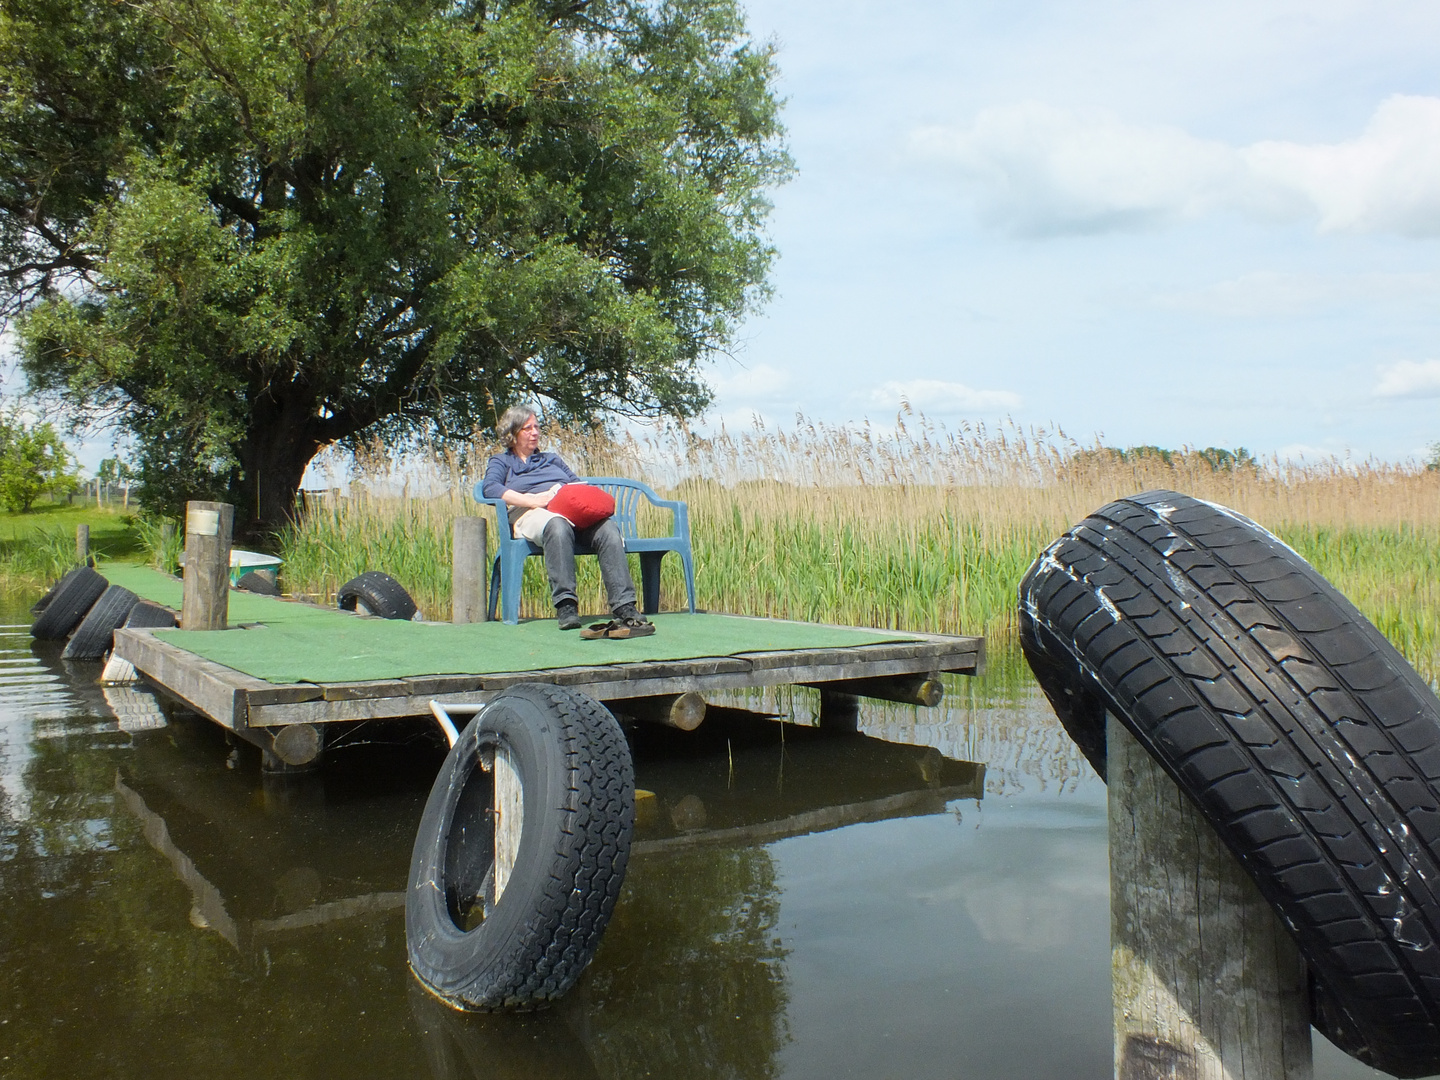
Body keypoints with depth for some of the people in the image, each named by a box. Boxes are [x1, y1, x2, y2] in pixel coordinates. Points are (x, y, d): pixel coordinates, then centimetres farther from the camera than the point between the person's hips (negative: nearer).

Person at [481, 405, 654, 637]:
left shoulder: (552, 459, 39)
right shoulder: (501, 462, 25)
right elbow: (490, 488, 3)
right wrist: (534, 500, -12)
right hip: (533, 513, -3)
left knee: (608, 528, -32)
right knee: (558, 526, -43)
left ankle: (625, 607, -45)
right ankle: (566, 605, -48)